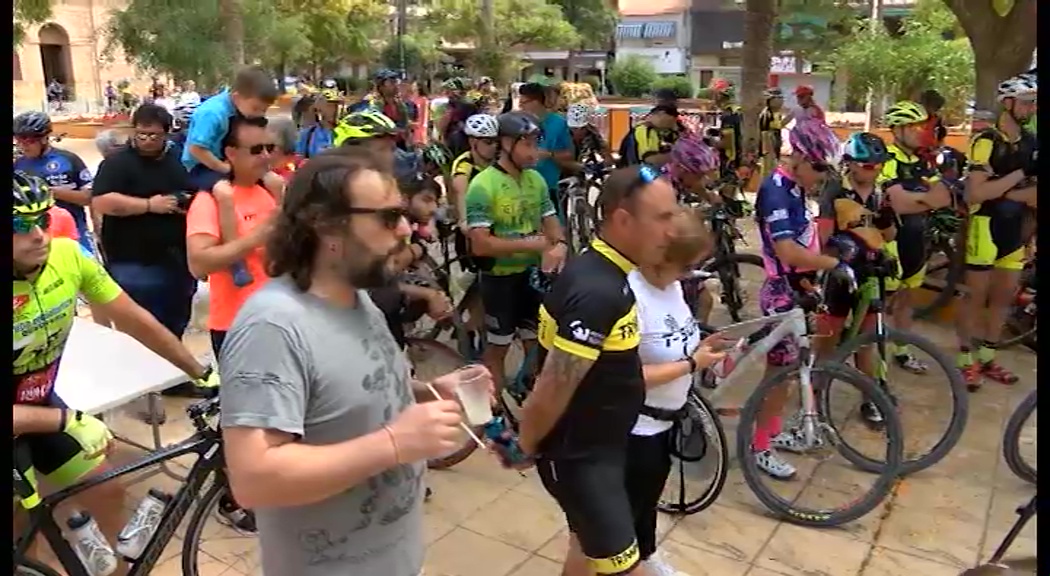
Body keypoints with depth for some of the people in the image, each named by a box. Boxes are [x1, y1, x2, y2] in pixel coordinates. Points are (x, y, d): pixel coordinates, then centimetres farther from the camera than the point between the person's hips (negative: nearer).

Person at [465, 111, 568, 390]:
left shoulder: (536, 179, 2)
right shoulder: (483, 185, -18)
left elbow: (551, 221, 6)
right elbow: (480, 245, -23)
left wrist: (559, 245, -18)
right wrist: (532, 244, -23)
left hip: (535, 273, 6)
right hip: (500, 278, -6)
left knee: (537, 344, 18)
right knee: (497, 348, 9)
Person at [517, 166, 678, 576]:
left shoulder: (602, 269, 1)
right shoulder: (598, 292, -29)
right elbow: (552, 391, -26)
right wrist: (525, 447, -11)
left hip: (599, 445, 10)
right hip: (578, 455, -10)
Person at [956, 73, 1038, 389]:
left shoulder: (1031, 144, 7)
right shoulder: (987, 141, -13)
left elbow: (1033, 193, 5)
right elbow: (974, 194, -22)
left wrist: (1005, 193, -10)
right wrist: (1018, 176, -19)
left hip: (1016, 229, 7)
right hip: (986, 227, -7)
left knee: (1004, 296, 12)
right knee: (976, 297, 2)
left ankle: (987, 358, 25)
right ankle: (966, 361, 13)